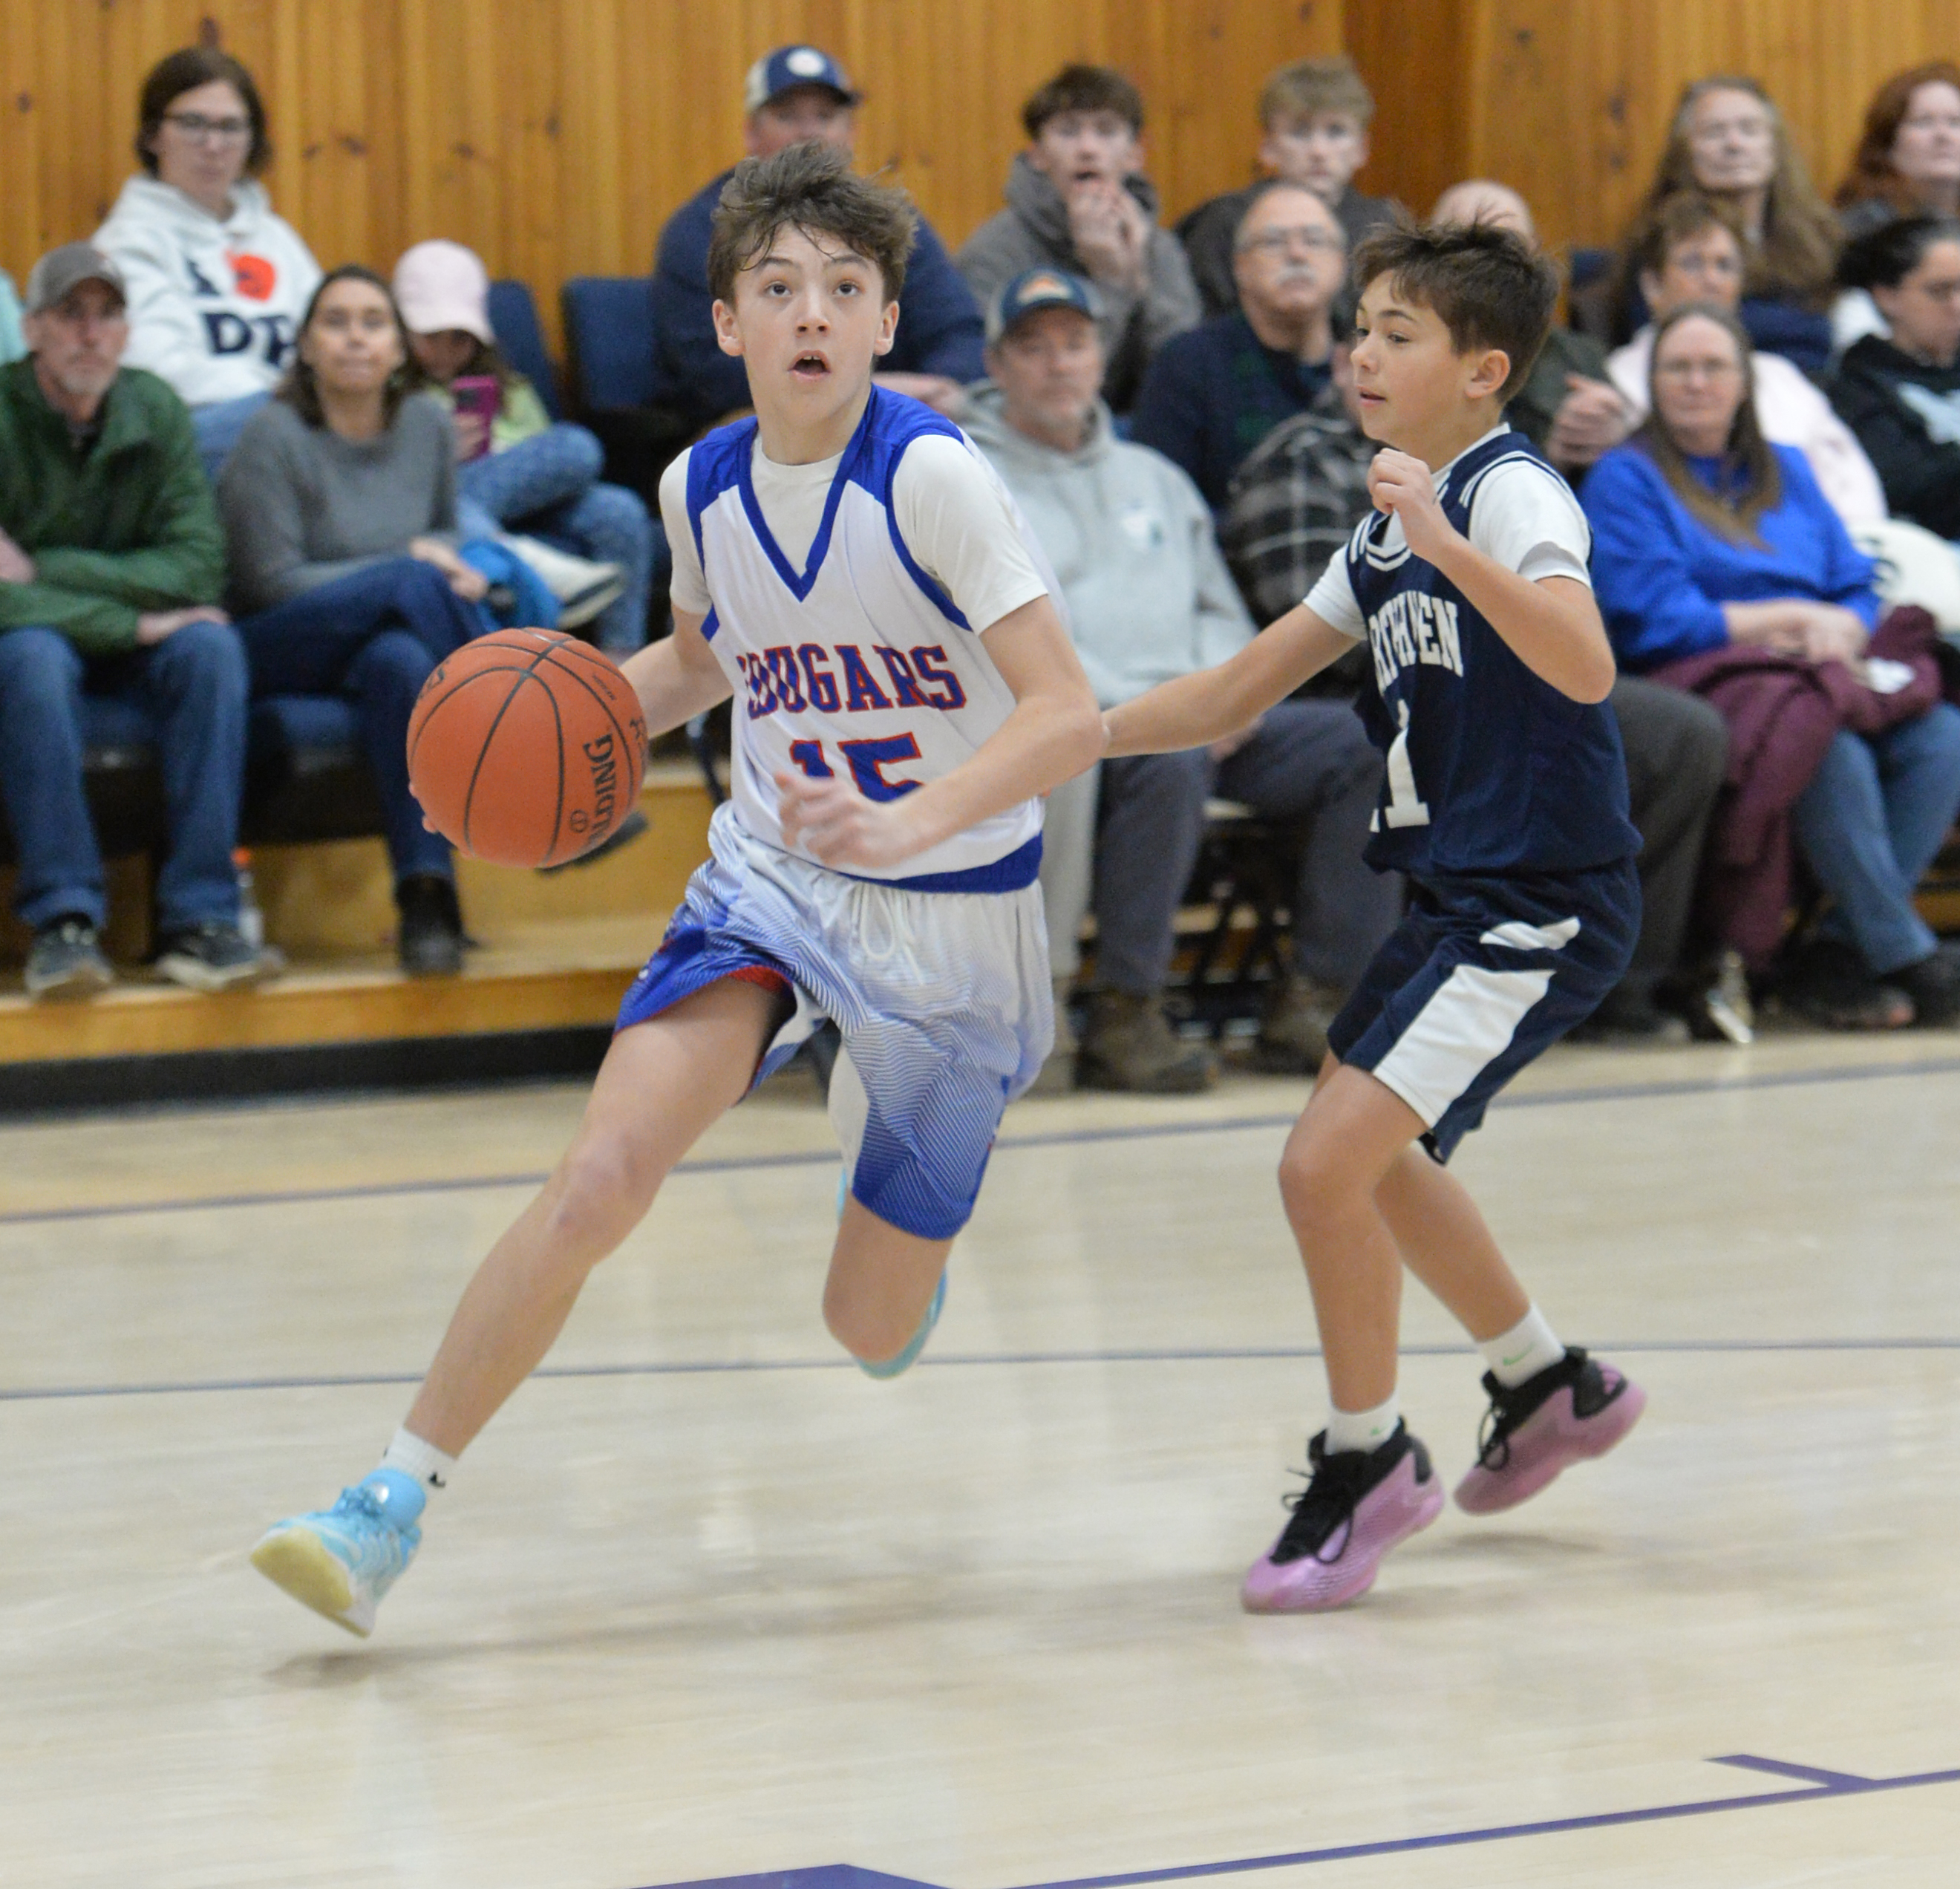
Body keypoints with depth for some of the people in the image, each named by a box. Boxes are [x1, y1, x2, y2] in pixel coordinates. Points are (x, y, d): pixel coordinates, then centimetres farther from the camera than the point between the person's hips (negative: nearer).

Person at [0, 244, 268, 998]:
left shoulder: (154, 410, -3)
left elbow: (198, 568, -11)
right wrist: (134, 623, -25)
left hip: (130, 649, 4)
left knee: (210, 647, -27)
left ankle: (199, 918, -30)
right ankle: (62, 920, -36)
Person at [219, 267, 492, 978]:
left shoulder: (427, 424, 7)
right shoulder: (274, 434, -10)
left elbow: (446, 534, 24)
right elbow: (272, 583, -12)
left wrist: (449, 565, -2)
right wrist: (412, 566, -12)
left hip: (389, 635, 4)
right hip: (276, 647, -4)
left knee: (399, 660, -37)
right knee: (414, 585, -33)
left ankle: (427, 896, -42)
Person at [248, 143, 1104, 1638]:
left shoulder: (933, 476, -20)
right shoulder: (702, 486, -3)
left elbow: (1071, 717, -24)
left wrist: (906, 824, -38)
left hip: (952, 914, -3)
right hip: (773, 881, 3)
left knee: (871, 1335, 8)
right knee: (603, 1173, -22)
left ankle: (878, 1119, 44)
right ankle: (395, 1499, -15)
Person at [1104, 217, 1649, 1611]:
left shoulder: (1512, 495, -15)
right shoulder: (1397, 526, 13)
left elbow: (1584, 668, -35)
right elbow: (1239, 694, 17)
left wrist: (1446, 546, -42)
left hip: (1542, 908, -10)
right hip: (1461, 894, 10)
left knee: (1326, 1165, -14)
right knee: (1368, 1155, 24)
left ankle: (1369, 1464, 5)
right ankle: (1552, 1387, 41)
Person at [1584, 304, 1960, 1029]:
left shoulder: (1785, 471, 23)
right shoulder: (1626, 479, 5)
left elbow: (1858, 592, 16)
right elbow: (1656, 621, -8)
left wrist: (1840, 629, -9)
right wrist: (1795, 618, -4)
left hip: (1826, 675, 6)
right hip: (1701, 689, -6)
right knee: (1837, 755, -35)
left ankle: (1839, 953, -21)